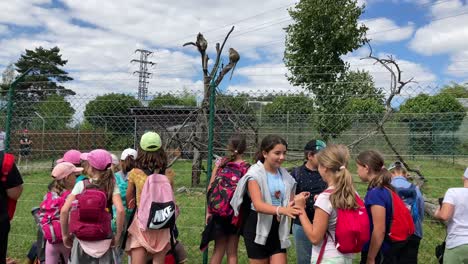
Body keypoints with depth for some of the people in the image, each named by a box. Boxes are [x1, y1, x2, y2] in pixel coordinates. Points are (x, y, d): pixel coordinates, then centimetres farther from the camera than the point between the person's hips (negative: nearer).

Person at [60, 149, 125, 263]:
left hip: (82, 236, 0)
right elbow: (120, 210, -17)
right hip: (103, 239, 0)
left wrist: (65, 234, 0)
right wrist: (118, 235, -7)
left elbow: (64, 211, -11)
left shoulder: (81, 185, -4)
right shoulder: (111, 186, -4)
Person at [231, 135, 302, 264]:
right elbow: (258, 205, -26)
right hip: (258, 227, -4)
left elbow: (290, 203, 4)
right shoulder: (255, 174, -12)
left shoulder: (285, 175, 5)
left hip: (278, 229, 5)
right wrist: (281, 210, -43)